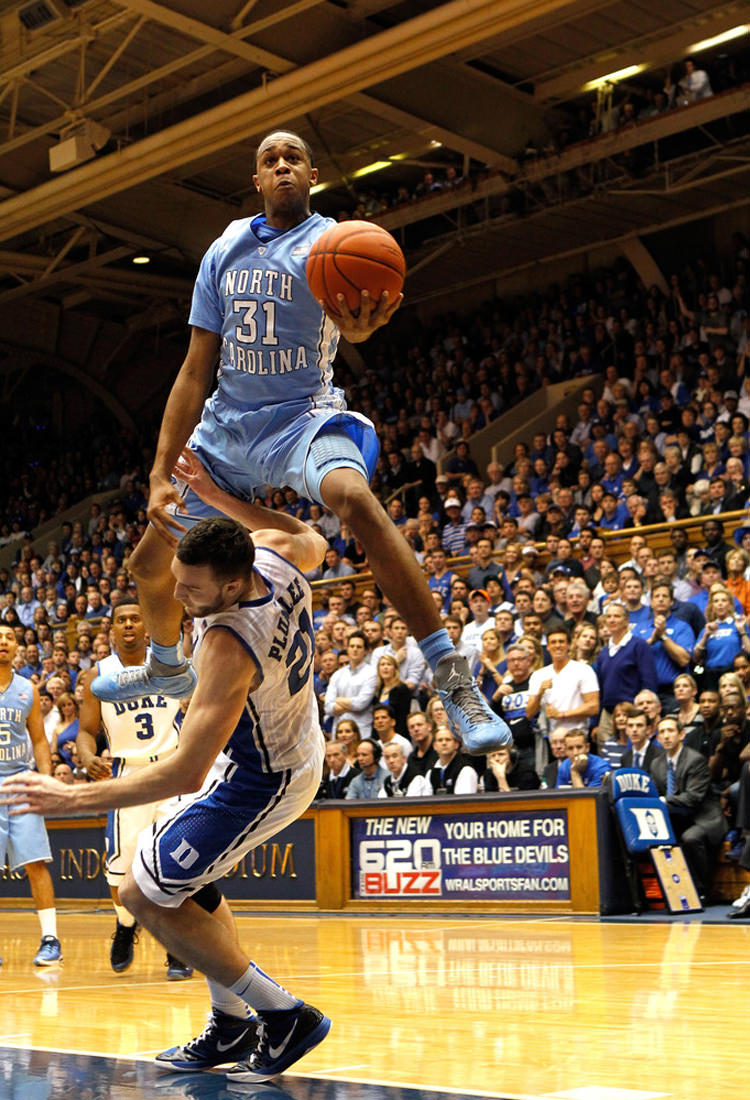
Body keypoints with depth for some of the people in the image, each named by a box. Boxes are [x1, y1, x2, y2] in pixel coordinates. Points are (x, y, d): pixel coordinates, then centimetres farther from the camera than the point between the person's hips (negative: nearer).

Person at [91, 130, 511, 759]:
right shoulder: (226, 252, 6)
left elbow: (353, 312, -31)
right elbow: (196, 371, 7)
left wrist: (359, 323, -58)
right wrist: (161, 472, 2)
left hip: (304, 417, -6)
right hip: (228, 423, 6)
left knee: (355, 498, -38)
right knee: (149, 563, 12)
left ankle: (453, 679, -38)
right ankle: (168, 668, 46)